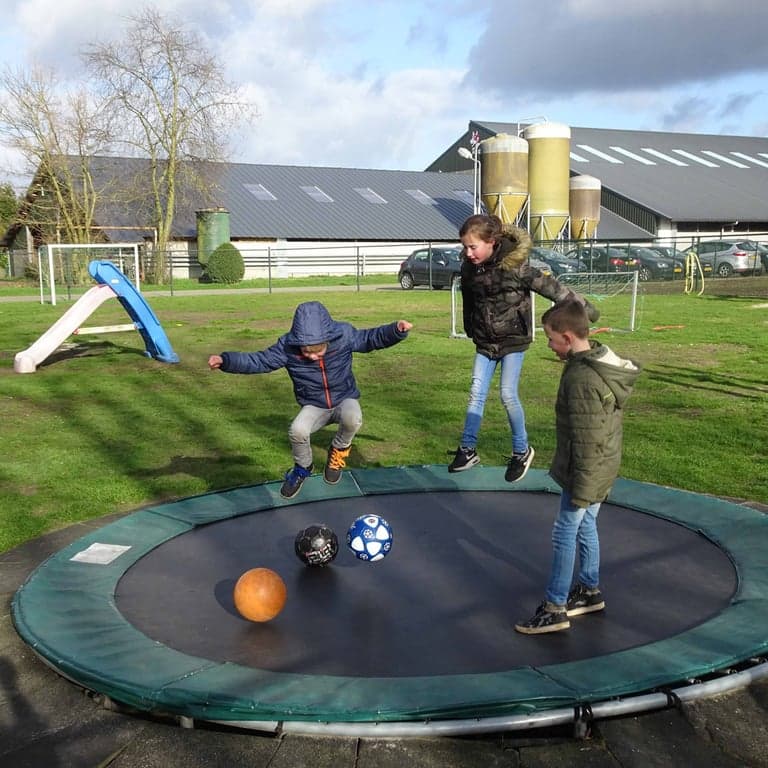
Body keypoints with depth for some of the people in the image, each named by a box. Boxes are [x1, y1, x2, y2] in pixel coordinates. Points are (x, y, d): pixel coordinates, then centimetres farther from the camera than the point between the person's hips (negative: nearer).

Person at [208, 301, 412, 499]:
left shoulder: (344, 335, -18)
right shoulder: (287, 346, -19)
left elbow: (370, 338, -4)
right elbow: (259, 361, -15)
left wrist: (396, 330, -20)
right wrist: (225, 361, -27)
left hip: (345, 399, -1)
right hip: (314, 406, 1)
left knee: (353, 419, -37)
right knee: (297, 430, -30)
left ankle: (339, 450, -1)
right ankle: (303, 468, 4)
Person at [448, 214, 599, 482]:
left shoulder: (515, 265, -20)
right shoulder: (469, 269, -4)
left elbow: (550, 287, -15)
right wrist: (471, 331, 21)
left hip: (513, 339, -5)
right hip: (485, 342, 5)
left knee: (508, 394, -6)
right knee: (476, 392, 3)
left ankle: (522, 451, 12)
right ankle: (467, 449, 13)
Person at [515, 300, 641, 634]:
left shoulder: (582, 379, -28)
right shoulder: (602, 361, 3)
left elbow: (587, 444, -25)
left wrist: (580, 492, -18)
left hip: (586, 473, -9)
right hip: (603, 468, 9)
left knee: (564, 533, 1)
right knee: (586, 527, 20)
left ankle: (555, 608, 10)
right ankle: (590, 590, 35)